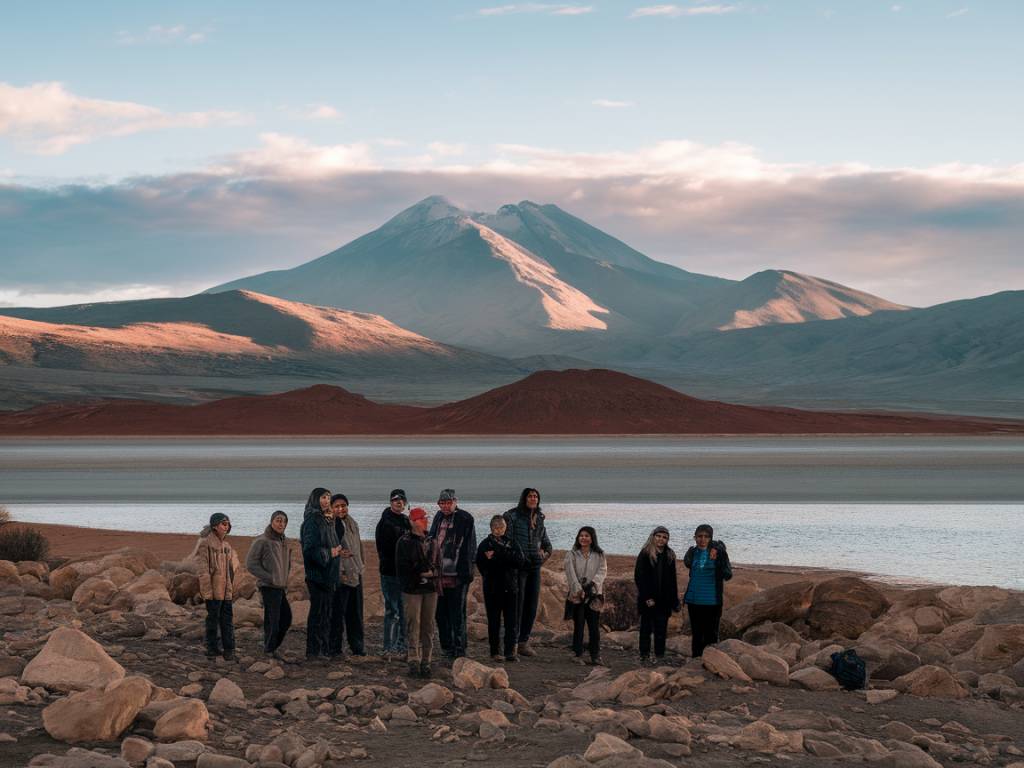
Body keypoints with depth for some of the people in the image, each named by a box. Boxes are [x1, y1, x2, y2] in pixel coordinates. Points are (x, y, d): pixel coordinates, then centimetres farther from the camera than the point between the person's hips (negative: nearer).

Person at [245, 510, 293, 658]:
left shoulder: (286, 543, 11)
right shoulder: (261, 541, -10)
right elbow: (251, 564, -11)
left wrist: (285, 582, 14)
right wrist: (269, 578, -14)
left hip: (281, 587, 8)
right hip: (269, 587, -8)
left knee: (286, 617, 10)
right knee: (272, 619, -5)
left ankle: (272, 646, 23)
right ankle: (269, 649, 8)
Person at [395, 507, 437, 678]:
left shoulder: (430, 541, 13)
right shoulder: (404, 542, -3)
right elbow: (402, 567, -7)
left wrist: (431, 572, -3)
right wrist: (420, 574, -11)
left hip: (430, 588, 5)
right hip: (412, 589, -5)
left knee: (428, 625, 5)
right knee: (413, 625, -5)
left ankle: (425, 661, 9)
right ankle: (414, 661, -3)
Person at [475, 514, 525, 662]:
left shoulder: (512, 543, 10)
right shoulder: (485, 544, 5)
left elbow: (521, 560, -6)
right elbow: (480, 564, -9)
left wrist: (496, 556, -13)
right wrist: (506, 559, -15)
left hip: (509, 587, 1)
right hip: (492, 588, -1)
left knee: (511, 621, -3)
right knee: (494, 621, 1)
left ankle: (510, 652, -2)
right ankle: (495, 652, 8)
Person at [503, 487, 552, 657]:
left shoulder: (539, 519, 14)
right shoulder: (512, 516, -6)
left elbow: (546, 542, 24)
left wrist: (545, 552, 6)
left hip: (534, 567, 6)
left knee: (532, 605, 7)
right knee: (517, 604, -7)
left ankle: (524, 642, 17)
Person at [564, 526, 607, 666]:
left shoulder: (599, 555, 10)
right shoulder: (571, 555, 5)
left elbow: (602, 571, -1)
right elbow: (571, 574, -4)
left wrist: (592, 583, -17)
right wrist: (579, 589, -17)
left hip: (594, 594, 1)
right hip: (577, 595, -1)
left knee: (594, 626, -1)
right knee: (578, 625, 1)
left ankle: (595, 656, 3)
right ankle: (578, 654, 7)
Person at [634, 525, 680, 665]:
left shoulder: (669, 555, 10)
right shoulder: (645, 554, -5)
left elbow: (672, 580, 14)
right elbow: (639, 577, -9)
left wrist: (675, 600, 9)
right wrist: (647, 597, -15)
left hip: (664, 600, 4)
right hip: (648, 600, -4)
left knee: (661, 630, 4)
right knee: (646, 629, 3)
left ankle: (660, 657, 10)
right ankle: (644, 657, 9)